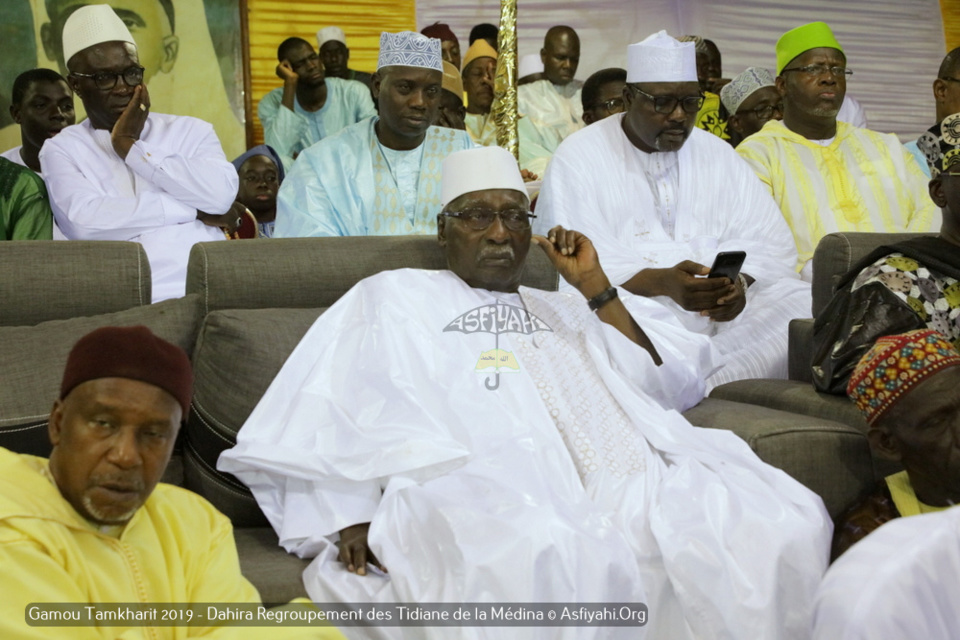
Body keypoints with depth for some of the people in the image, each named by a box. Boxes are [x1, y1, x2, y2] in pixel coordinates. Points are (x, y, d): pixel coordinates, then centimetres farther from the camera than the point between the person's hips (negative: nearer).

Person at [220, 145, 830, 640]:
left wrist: (595, 287, 15)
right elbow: (348, 413, 9)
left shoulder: (565, 308, 33)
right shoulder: (395, 296, 24)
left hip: (633, 480, 5)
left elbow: (671, 387, 22)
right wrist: (353, 514, -9)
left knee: (781, 524, -22)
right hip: (483, 484, -4)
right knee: (545, 562, -41)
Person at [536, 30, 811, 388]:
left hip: (721, 313, 5)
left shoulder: (717, 154, 17)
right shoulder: (578, 158, 1)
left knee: (803, 301, -21)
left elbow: (771, 242, 9)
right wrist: (662, 282, -26)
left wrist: (739, 280, -15)